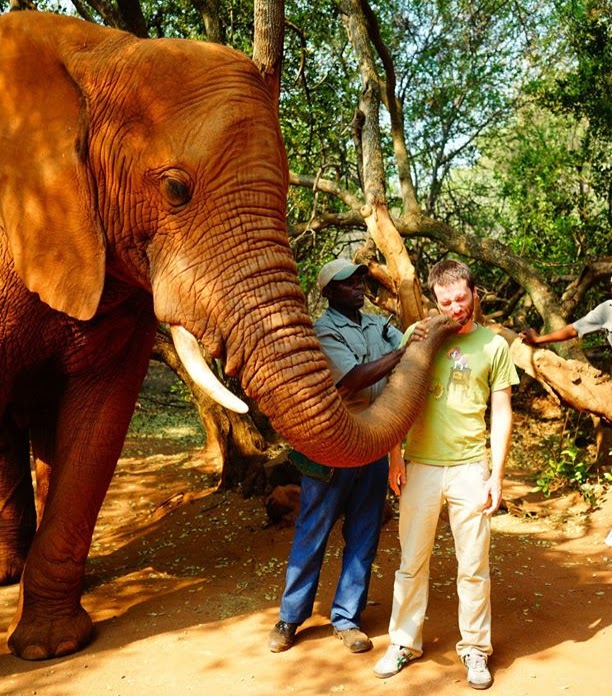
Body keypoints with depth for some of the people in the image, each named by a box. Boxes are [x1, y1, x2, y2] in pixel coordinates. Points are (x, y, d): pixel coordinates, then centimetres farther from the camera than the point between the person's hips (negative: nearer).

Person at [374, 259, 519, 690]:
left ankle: (475, 648, 22)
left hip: (470, 468, -1)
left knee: (473, 566, 6)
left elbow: (502, 413, 5)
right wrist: (395, 459, 2)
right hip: (420, 465, 1)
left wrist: (497, 473, -1)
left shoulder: (494, 345, 4)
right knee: (412, 562, 9)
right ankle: (405, 643, 23)